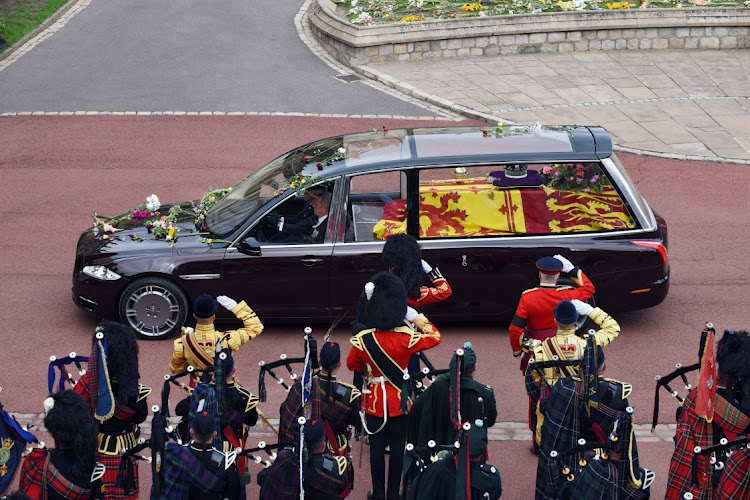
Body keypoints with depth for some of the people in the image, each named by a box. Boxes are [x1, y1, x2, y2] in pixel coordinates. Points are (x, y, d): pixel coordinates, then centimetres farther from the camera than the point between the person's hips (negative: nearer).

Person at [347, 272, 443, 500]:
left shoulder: (363, 340, -15)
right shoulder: (408, 338, -18)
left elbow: (352, 364, 5)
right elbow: (436, 336, 0)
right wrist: (416, 317, -1)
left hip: (375, 401, 0)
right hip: (400, 401, 0)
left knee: (377, 449, 11)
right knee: (397, 449, 12)